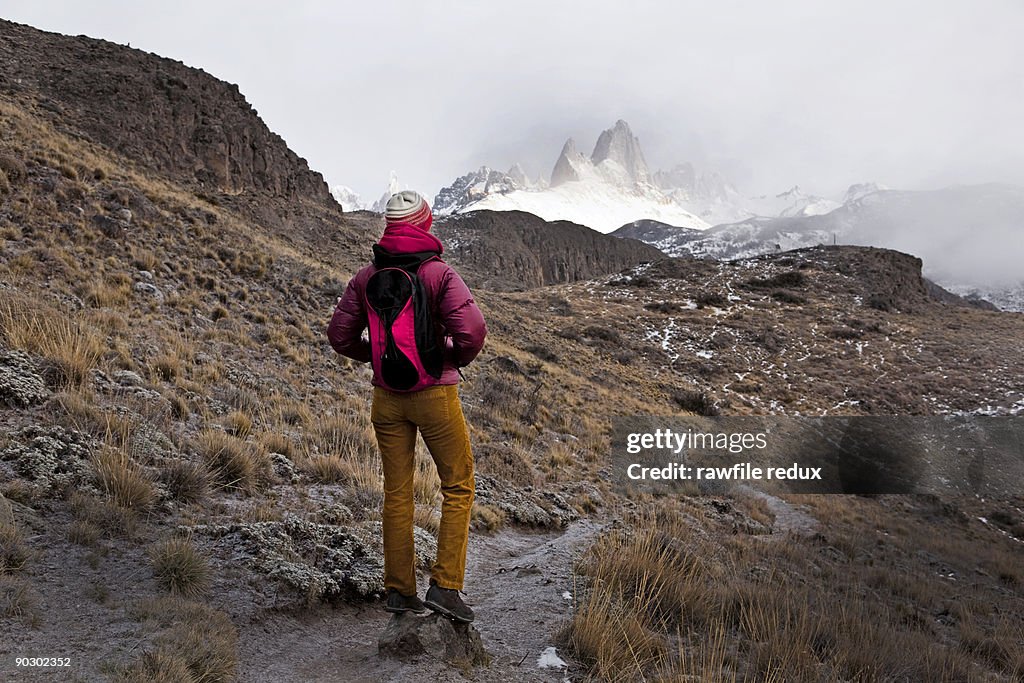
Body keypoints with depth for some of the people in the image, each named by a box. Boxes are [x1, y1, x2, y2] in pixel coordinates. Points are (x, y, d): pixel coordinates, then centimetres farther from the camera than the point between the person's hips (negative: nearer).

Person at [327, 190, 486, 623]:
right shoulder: (440, 274, -12)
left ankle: (399, 590, 21)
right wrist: (458, 358, -2)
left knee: (397, 492, 13)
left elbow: (340, 334, 5)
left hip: (386, 397, 4)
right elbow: (472, 329, -22)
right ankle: (445, 585, 4)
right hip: (435, 394, -4)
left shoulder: (366, 278, 1)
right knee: (458, 487, 9)